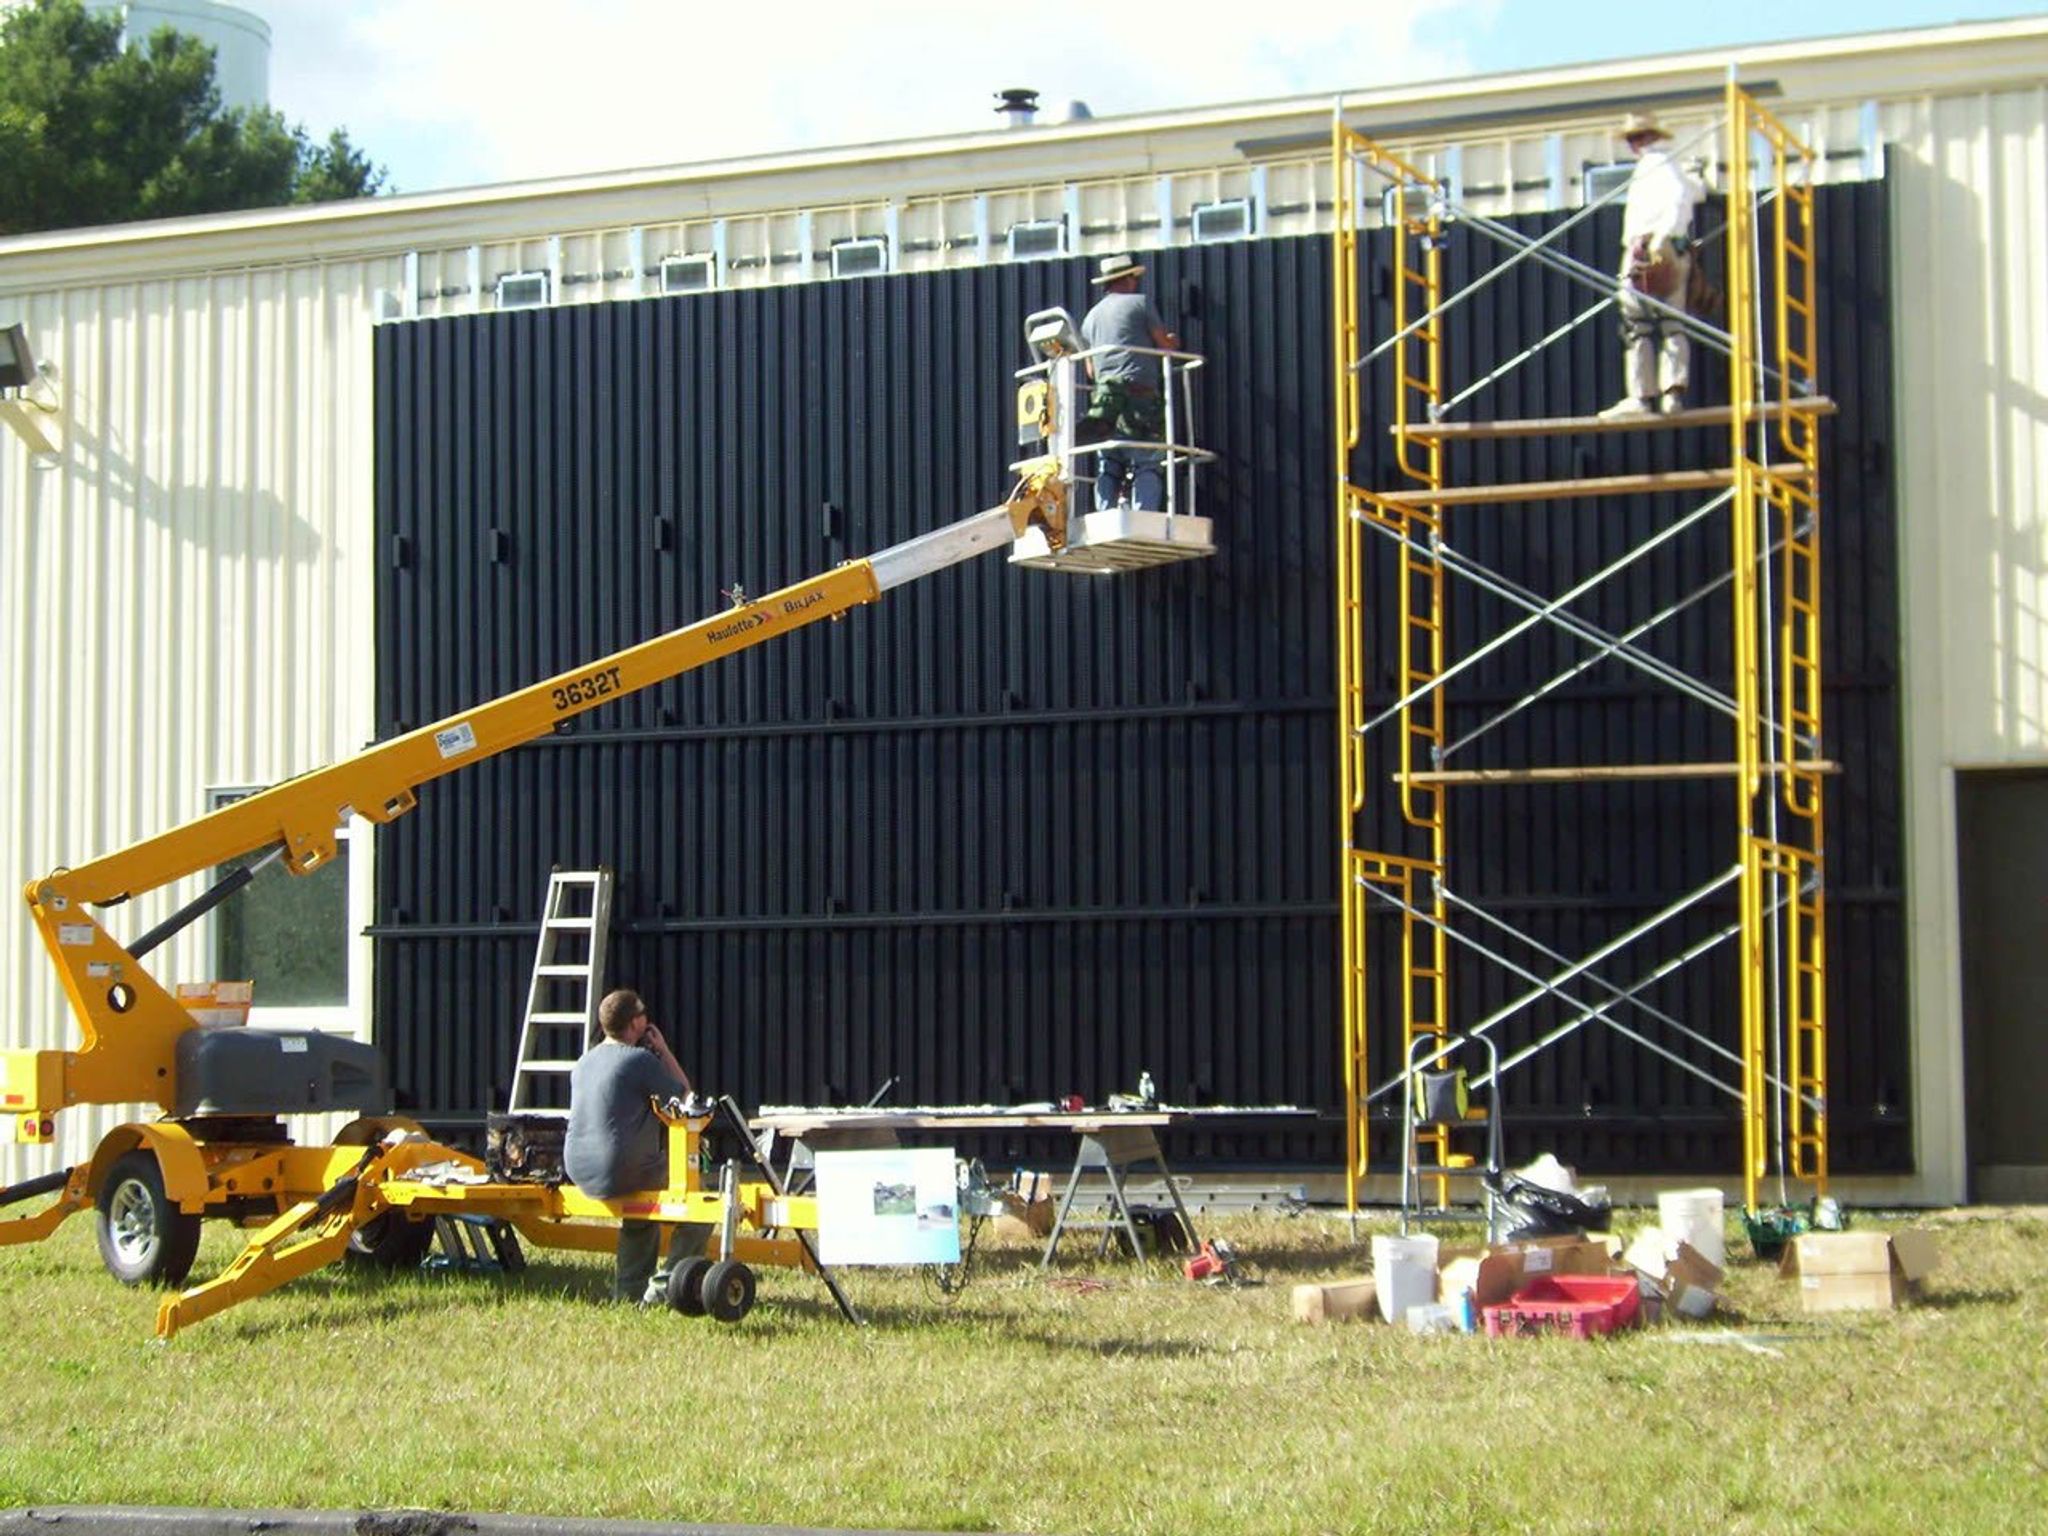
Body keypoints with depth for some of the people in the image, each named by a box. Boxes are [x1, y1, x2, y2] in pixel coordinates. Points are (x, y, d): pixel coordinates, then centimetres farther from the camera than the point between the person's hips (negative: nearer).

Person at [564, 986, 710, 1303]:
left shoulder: (583, 1062, 12)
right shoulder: (640, 1059, -13)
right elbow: (685, 1095, -3)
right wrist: (663, 1050, 4)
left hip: (577, 1172, 8)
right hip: (619, 1176, -8)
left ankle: (629, 1289, 34)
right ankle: (663, 1286, 3)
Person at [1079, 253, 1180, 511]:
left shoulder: (1091, 317, 22)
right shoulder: (1140, 302, 6)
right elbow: (1165, 344, 8)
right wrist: (1172, 343, 31)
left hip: (1103, 394, 5)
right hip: (1140, 396, -5)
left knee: (1108, 468, 7)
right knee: (1148, 464, -7)